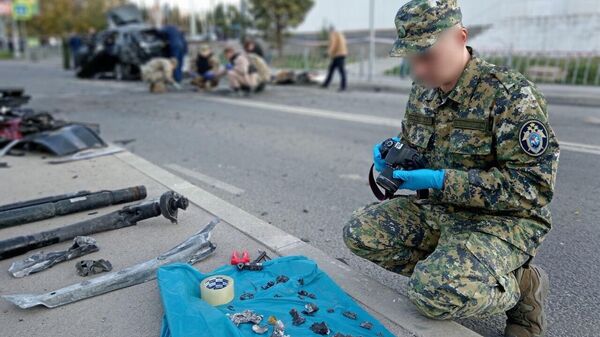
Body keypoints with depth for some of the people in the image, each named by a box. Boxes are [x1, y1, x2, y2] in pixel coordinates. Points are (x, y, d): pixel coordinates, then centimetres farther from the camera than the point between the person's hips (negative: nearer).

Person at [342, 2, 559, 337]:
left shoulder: (509, 93, -20)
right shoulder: (424, 90, 2)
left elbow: (535, 185, -23)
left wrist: (440, 181, -27)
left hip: (502, 219, -6)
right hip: (439, 207, 7)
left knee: (436, 293, -30)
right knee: (360, 233, -8)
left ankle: (522, 284, 2)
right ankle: (446, 271, 4)